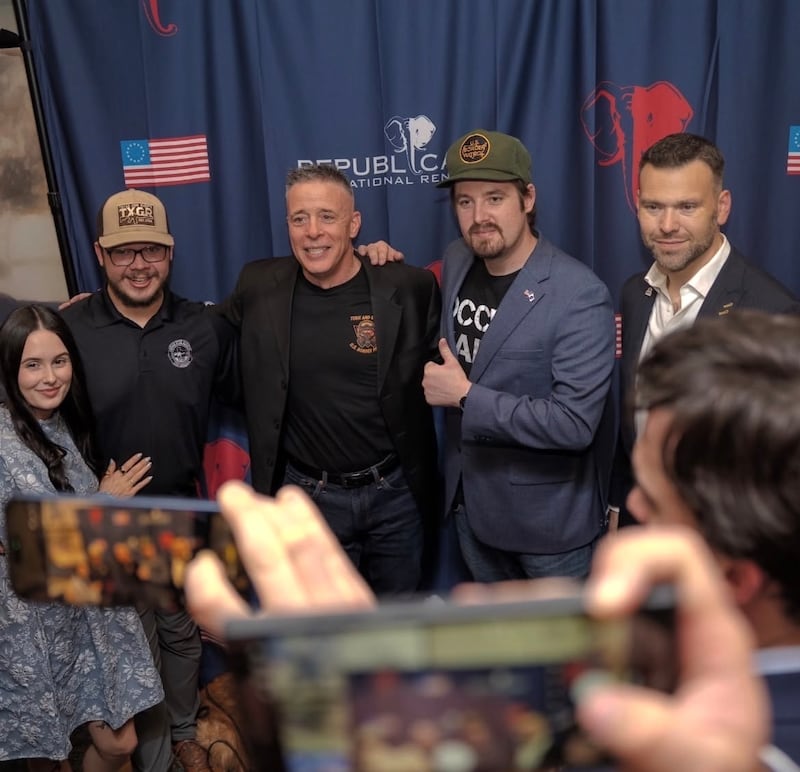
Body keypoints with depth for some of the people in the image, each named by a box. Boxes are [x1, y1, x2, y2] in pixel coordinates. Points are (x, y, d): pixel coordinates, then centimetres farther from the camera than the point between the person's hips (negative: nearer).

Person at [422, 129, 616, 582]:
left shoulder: (580, 296, -25)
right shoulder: (456, 263, -3)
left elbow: (574, 423, -30)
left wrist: (466, 396, -24)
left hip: (549, 516, -6)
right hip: (470, 500, 7)